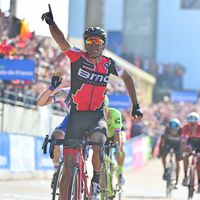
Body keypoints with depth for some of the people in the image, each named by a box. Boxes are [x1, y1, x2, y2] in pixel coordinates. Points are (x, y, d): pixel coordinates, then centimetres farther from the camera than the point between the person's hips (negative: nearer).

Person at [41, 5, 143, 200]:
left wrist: (135, 105, 17)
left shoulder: (109, 65, 0)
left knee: (98, 142, -32)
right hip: (76, 116, 0)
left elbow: (127, 77, 18)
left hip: (97, 116, 0)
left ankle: (96, 179, -7)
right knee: (69, 166, -2)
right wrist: (51, 23, -41)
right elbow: (62, 42, -23)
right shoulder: (77, 57, -6)